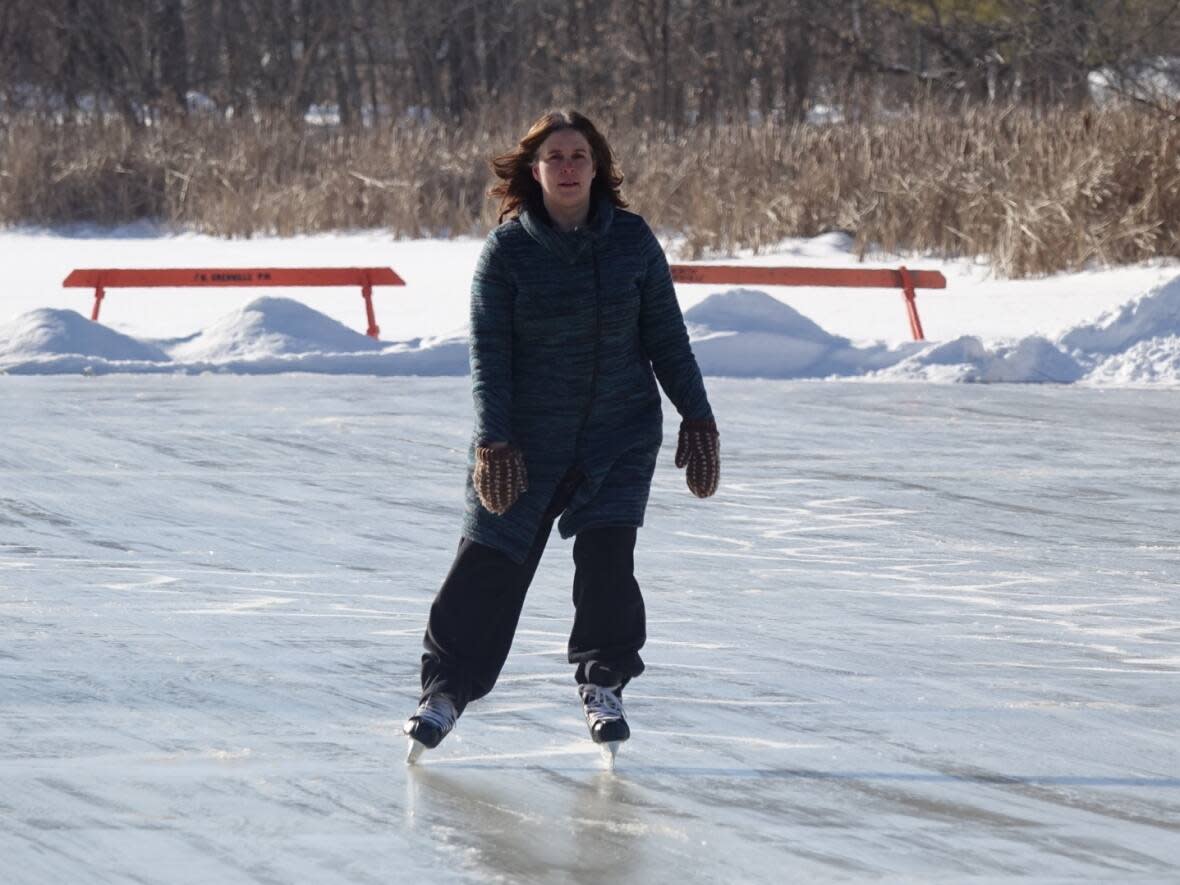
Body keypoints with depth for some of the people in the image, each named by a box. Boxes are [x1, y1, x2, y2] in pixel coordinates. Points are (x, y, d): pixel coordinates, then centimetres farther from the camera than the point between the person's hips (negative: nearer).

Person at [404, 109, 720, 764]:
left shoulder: (632, 239, -2)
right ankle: (446, 688, 10)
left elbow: (666, 337, 5)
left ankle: (603, 685, 8)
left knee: (606, 555, -11)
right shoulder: (508, 249, -7)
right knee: (489, 562, -3)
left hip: (620, 432, 1)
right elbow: (487, 354, -7)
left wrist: (697, 420, 3)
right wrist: (493, 443, -14)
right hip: (528, 434, -1)